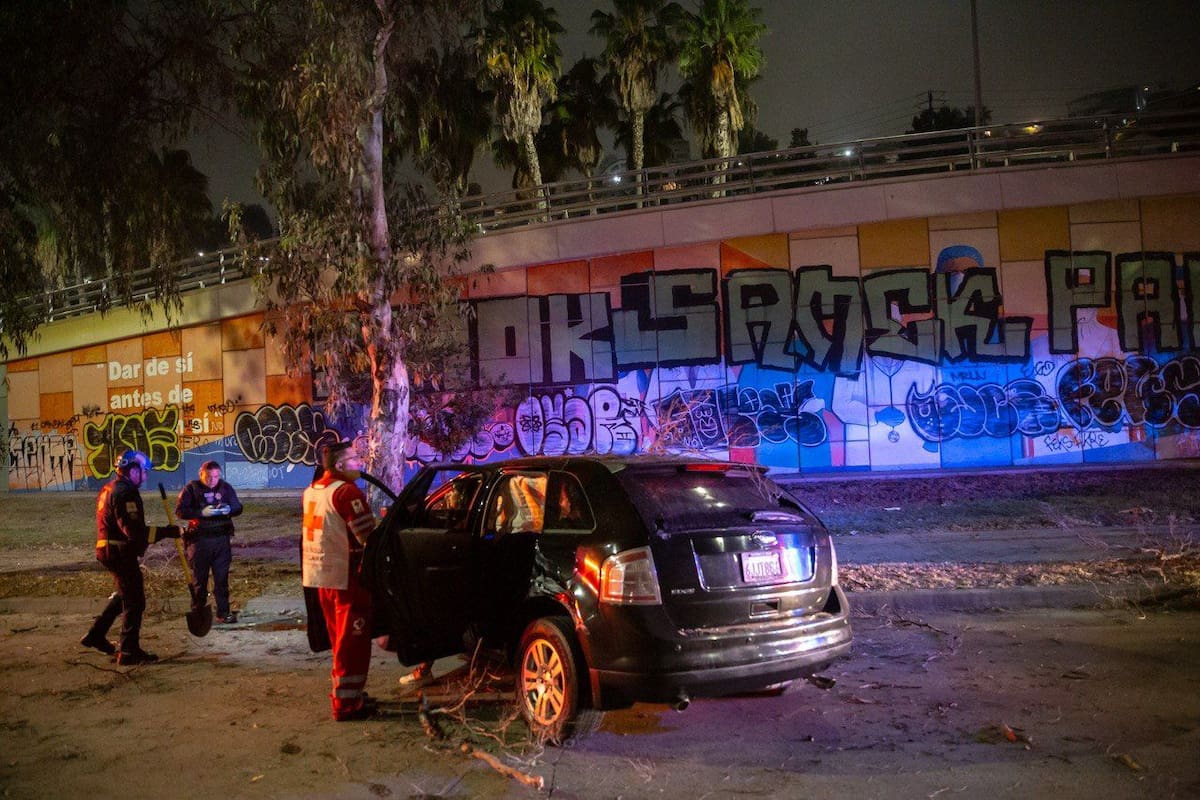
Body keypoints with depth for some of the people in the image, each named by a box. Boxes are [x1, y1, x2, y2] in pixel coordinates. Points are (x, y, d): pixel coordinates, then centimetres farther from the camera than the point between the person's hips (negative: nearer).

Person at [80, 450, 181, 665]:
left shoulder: (109, 489, 14)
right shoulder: (125, 492, -20)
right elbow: (134, 530, -28)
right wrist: (169, 531, -30)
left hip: (108, 549, 10)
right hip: (121, 552, -10)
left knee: (125, 594, 25)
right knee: (134, 601, -2)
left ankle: (96, 635, 31)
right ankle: (129, 652, 4)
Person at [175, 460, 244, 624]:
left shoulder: (225, 487, 5)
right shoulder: (192, 488, -2)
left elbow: (238, 507, 8)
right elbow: (180, 511, -9)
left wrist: (229, 510, -14)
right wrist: (201, 513, -22)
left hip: (221, 539, 2)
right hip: (199, 539, -2)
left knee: (222, 578, 3)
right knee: (199, 578, 7)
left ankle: (223, 613, 10)